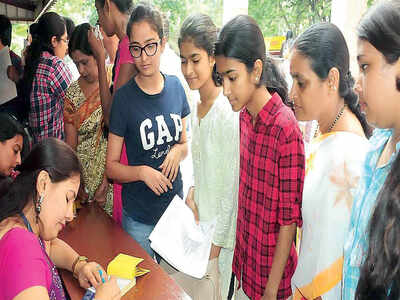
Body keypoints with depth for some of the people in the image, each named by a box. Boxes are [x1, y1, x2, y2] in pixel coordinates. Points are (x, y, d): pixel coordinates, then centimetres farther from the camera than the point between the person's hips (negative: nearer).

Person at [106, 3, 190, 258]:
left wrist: (178, 151, -9)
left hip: (175, 208, 4)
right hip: (139, 218, -3)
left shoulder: (176, 87, 0)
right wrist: (142, 172, -23)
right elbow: (111, 167, -7)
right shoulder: (124, 97, -11)